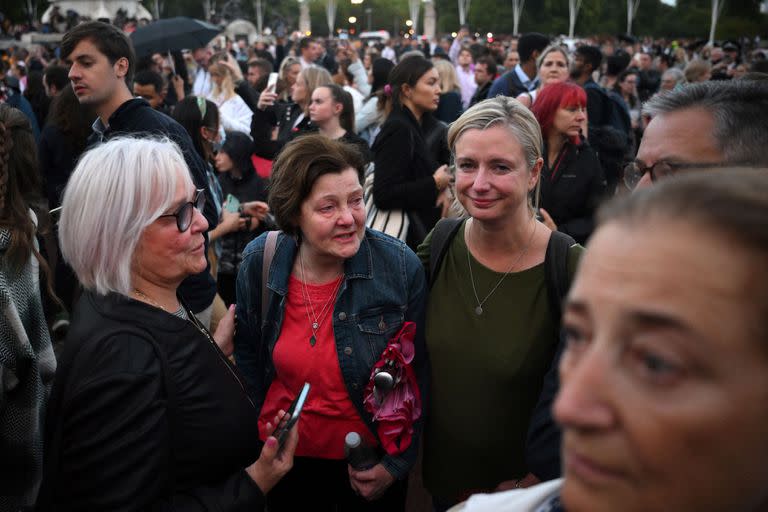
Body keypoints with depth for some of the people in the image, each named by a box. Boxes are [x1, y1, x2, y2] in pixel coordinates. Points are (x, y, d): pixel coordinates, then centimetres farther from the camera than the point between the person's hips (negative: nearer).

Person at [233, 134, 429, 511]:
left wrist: (398, 462, -7)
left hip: (372, 462, -1)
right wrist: (256, 439, 4)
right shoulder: (259, 264, -13)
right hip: (286, 459, 2)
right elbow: (248, 357, 2)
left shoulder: (400, 266, -20)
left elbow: (418, 374, -10)